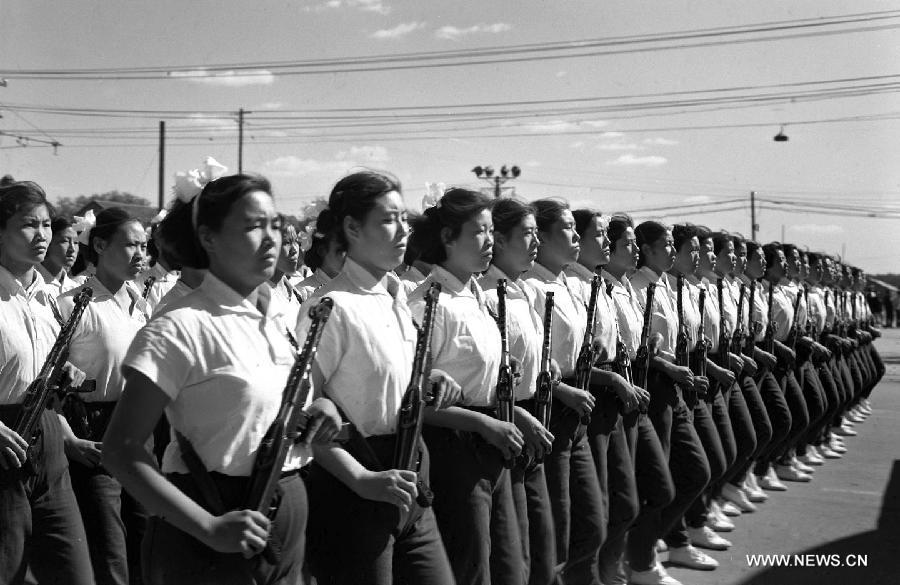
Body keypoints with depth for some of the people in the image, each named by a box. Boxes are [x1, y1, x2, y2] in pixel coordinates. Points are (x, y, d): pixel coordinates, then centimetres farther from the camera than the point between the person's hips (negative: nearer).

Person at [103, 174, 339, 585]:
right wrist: (208, 527, -25)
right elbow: (121, 450, -17)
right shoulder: (180, 329, -15)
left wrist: (321, 408, -1)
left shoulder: (285, 316, 5)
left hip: (290, 515, 7)